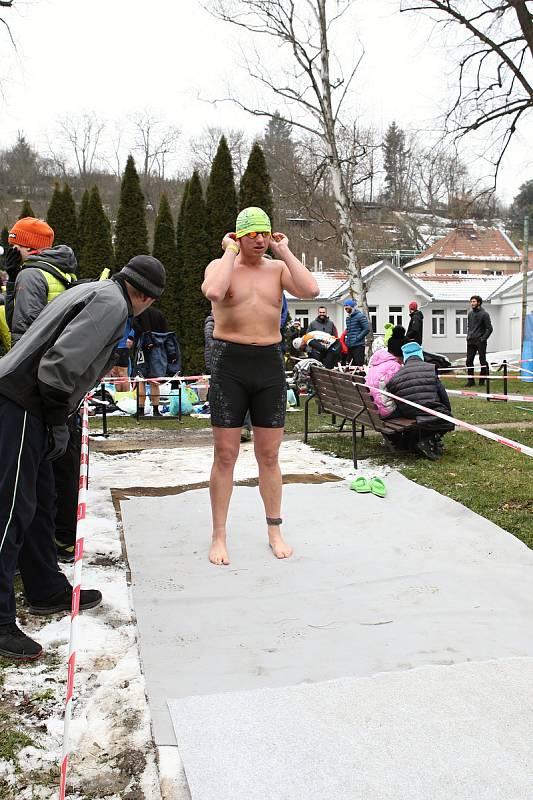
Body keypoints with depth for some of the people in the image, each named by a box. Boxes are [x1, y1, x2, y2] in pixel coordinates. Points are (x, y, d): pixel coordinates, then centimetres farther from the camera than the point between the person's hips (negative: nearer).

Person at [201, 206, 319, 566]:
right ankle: (219, 537, 13)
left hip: (270, 364, 2)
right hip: (230, 364, -2)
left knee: (269, 455, 10)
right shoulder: (221, 265, 1)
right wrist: (231, 251, -11)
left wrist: (285, 251, -4)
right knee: (225, 456, 2)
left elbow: (311, 290, -12)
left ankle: (275, 531, 24)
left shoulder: (278, 268, 8)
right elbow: (214, 292, -24)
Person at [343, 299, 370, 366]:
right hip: (349, 346, 8)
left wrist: (357, 338, -15)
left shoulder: (360, 316, -6)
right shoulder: (348, 318, 18)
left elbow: (367, 329, -12)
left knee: (359, 365, -8)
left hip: (358, 346, -8)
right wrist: (346, 338, 11)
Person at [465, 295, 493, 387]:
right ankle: (471, 380, 10)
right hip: (470, 341, 6)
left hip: (480, 342, -6)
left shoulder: (484, 314, -7)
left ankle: (482, 380, 7)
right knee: (469, 361, 3)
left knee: (483, 361, 1)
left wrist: (483, 338, -14)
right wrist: (468, 336, 11)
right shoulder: (470, 313, 12)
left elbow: (489, 328, -8)